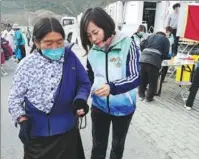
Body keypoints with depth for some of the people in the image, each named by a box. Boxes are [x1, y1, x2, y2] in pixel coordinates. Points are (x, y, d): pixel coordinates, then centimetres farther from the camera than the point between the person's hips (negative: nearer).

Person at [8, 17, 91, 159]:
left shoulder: (70, 57, -8)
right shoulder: (26, 65, -11)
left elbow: (84, 83, 0)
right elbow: (14, 97, -2)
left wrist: (80, 100, -19)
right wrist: (22, 121, -14)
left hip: (66, 130, 1)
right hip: (37, 132, -1)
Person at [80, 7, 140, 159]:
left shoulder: (127, 44, -17)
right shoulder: (92, 50, -6)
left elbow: (135, 78, -23)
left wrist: (112, 87, -40)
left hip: (123, 107, -2)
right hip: (99, 106, 2)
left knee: (118, 144, 22)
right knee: (98, 147, 15)